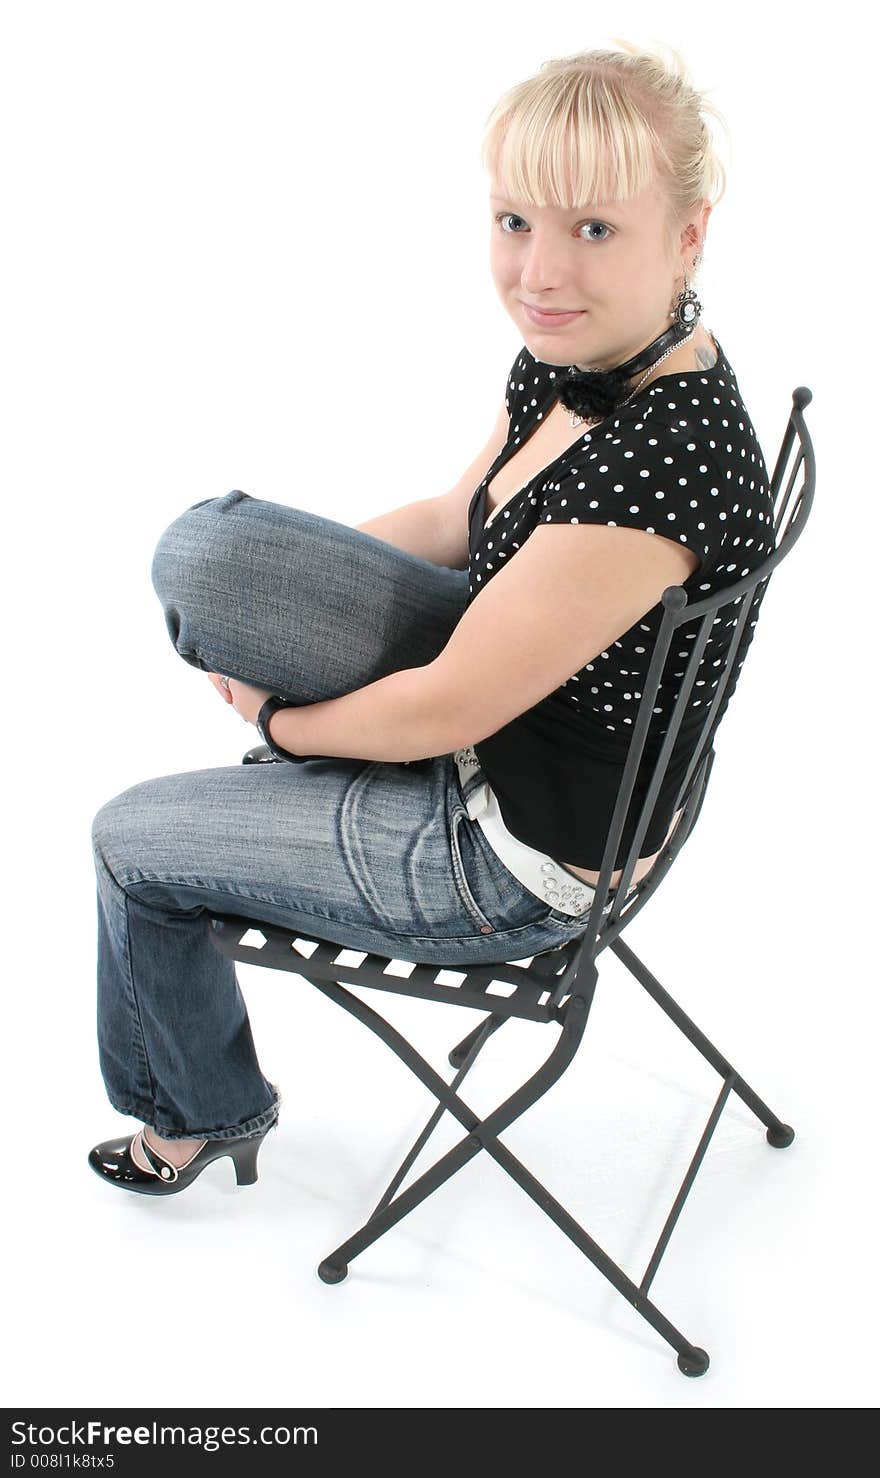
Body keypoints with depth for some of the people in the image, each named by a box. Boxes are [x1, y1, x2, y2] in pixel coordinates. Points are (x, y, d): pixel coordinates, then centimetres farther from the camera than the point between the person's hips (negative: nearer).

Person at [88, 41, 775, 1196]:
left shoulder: (656, 461, -35)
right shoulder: (570, 359, -7)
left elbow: (445, 711, -26)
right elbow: (454, 524, 10)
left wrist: (280, 718, -6)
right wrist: (258, 589, 6)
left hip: (519, 858, -7)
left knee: (131, 838, 10)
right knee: (205, 543, -4)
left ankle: (205, 1113, 39)